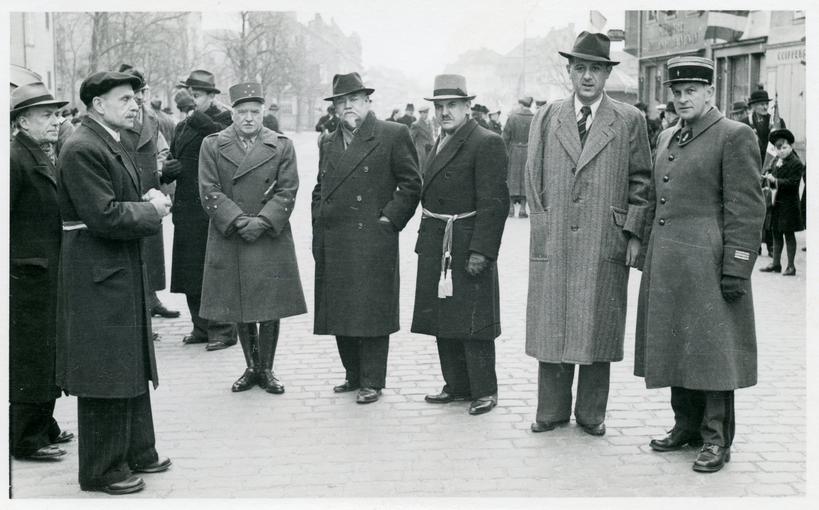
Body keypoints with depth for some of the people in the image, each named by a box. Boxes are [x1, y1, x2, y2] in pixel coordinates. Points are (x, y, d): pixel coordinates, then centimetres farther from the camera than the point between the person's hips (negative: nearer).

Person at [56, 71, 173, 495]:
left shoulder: (113, 146, 15)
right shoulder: (82, 149, -17)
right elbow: (104, 217, -24)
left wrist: (149, 202, 3)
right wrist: (151, 210, -11)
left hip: (125, 274, 10)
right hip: (98, 278, -10)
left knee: (131, 368, 18)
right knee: (104, 375, -1)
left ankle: (136, 452, 31)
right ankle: (102, 470, 11)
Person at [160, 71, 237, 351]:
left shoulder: (223, 119, -4)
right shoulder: (182, 126, 19)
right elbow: (173, 161, 23)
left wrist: (193, 113, -26)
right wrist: (167, 170, -1)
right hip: (186, 210, 7)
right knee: (190, 273, 10)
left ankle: (223, 330, 5)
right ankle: (202, 327, 21)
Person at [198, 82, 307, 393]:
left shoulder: (282, 146, 4)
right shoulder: (212, 145, 4)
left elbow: (287, 192, -2)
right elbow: (209, 191, -3)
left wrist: (262, 221, -15)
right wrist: (239, 220, -15)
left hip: (271, 238, 0)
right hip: (228, 241, 1)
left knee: (270, 308, 2)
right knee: (240, 309, 8)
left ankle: (266, 369, 15)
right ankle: (251, 367, 21)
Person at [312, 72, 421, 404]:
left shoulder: (393, 136, -1)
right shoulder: (329, 143, 17)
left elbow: (411, 183, -1)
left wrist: (389, 219, -8)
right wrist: (319, 226, 12)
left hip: (372, 241, -6)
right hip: (332, 244, 6)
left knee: (371, 312, -2)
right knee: (339, 313, 9)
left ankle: (372, 382, 8)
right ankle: (354, 375, 23)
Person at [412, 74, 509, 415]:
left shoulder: (486, 143, -12)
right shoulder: (442, 142, 15)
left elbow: (493, 202, -17)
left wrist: (481, 251, -21)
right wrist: (426, 240, 12)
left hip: (467, 245, -9)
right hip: (436, 247, 9)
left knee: (471, 322, -2)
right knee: (443, 320, 13)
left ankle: (484, 391, 9)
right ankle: (457, 386, 25)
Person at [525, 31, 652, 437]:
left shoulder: (629, 121, 5)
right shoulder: (547, 118, 10)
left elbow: (640, 181, 4)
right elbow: (533, 179, 13)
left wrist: (634, 233, -3)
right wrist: (543, 223, 6)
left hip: (606, 246, -1)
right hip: (553, 245, 2)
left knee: (597, 331, 4)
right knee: (551, 328, 6)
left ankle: (591, 414, 18)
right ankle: (552, 410, 19)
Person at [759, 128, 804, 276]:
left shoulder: (796, 163, -11)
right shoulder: (776, 161, 11)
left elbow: (793, 183, -19)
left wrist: (775, 180, -23)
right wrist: (769, 178, -2)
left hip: (788, 205, -7)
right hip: (776, 203, 7)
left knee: (788, 234, 0)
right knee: (776, 233, 12)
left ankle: (791, 266, 8)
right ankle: (776, 263, 22)